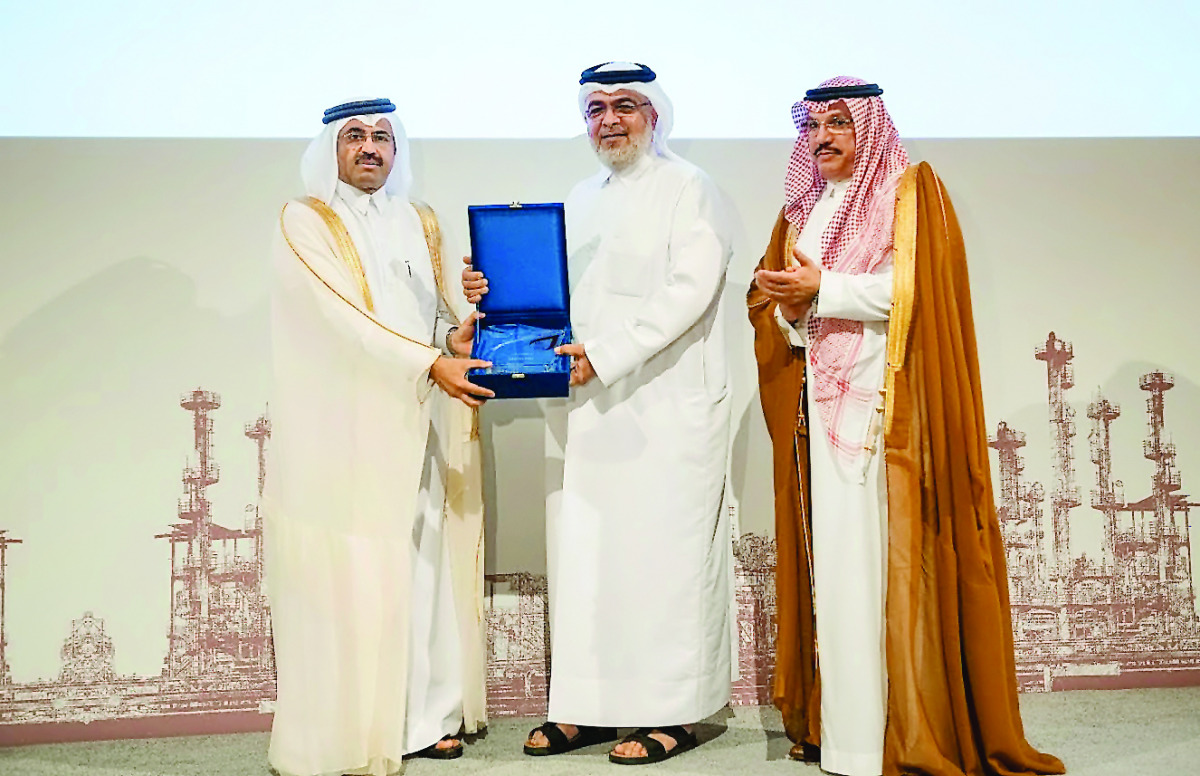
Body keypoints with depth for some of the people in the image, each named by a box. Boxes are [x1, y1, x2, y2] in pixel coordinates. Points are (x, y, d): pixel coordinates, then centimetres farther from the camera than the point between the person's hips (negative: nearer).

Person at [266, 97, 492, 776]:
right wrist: (431, 363, -22)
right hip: (345, 426, -5)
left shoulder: (421, 223, 18)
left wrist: (457, 337, -5)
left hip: (419, 423, 5)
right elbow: (345, 315, -14)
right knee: (352, 569, -4)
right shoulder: (306, 222, -1)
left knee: (424, 561, 6)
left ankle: (425, 714, 15)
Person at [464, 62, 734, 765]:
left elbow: (690, 289, -13)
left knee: (661, 554, -4)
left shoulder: (687, 188, 0)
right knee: (582, 554, 6)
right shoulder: (581, 201, 22)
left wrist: (606, 355, -20)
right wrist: (494, 290, 2)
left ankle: (672, 712, 8)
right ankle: (590, 705, 16)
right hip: (586, 409, 7)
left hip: (666, 410, -6)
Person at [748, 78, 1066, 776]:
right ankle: (837, 718, 7)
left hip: (889, 405, -5)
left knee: (889, 557, -9)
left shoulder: (910, 192, 3)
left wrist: (823, 288, -12)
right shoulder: (802, 212, 21)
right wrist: (790, 306, -4)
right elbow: (775, 310, 18)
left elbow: (915, 289, -10)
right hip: (822, 401, 5)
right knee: (832, 554, 2)